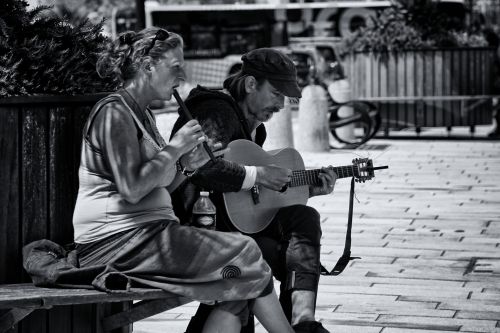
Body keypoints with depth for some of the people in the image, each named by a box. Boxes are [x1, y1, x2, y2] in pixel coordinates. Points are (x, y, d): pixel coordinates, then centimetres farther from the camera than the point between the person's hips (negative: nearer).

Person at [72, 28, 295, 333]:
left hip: (145, 233, 9)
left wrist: (189, 164, 4)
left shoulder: (142, 114, 20)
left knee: (239, 286, -7)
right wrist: (174, 148, -12)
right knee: (243, 253, -11)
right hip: (117, 240, -9)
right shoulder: (114, 112, -11)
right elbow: (131, 189, -21)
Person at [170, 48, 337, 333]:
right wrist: (257, 175, -27)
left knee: (305, 216, -8)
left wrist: (309, 188, 13)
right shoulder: (218, 114, -14)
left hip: (236, 221, 9)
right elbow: (197, 165, -36)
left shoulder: (252, 125, 16)